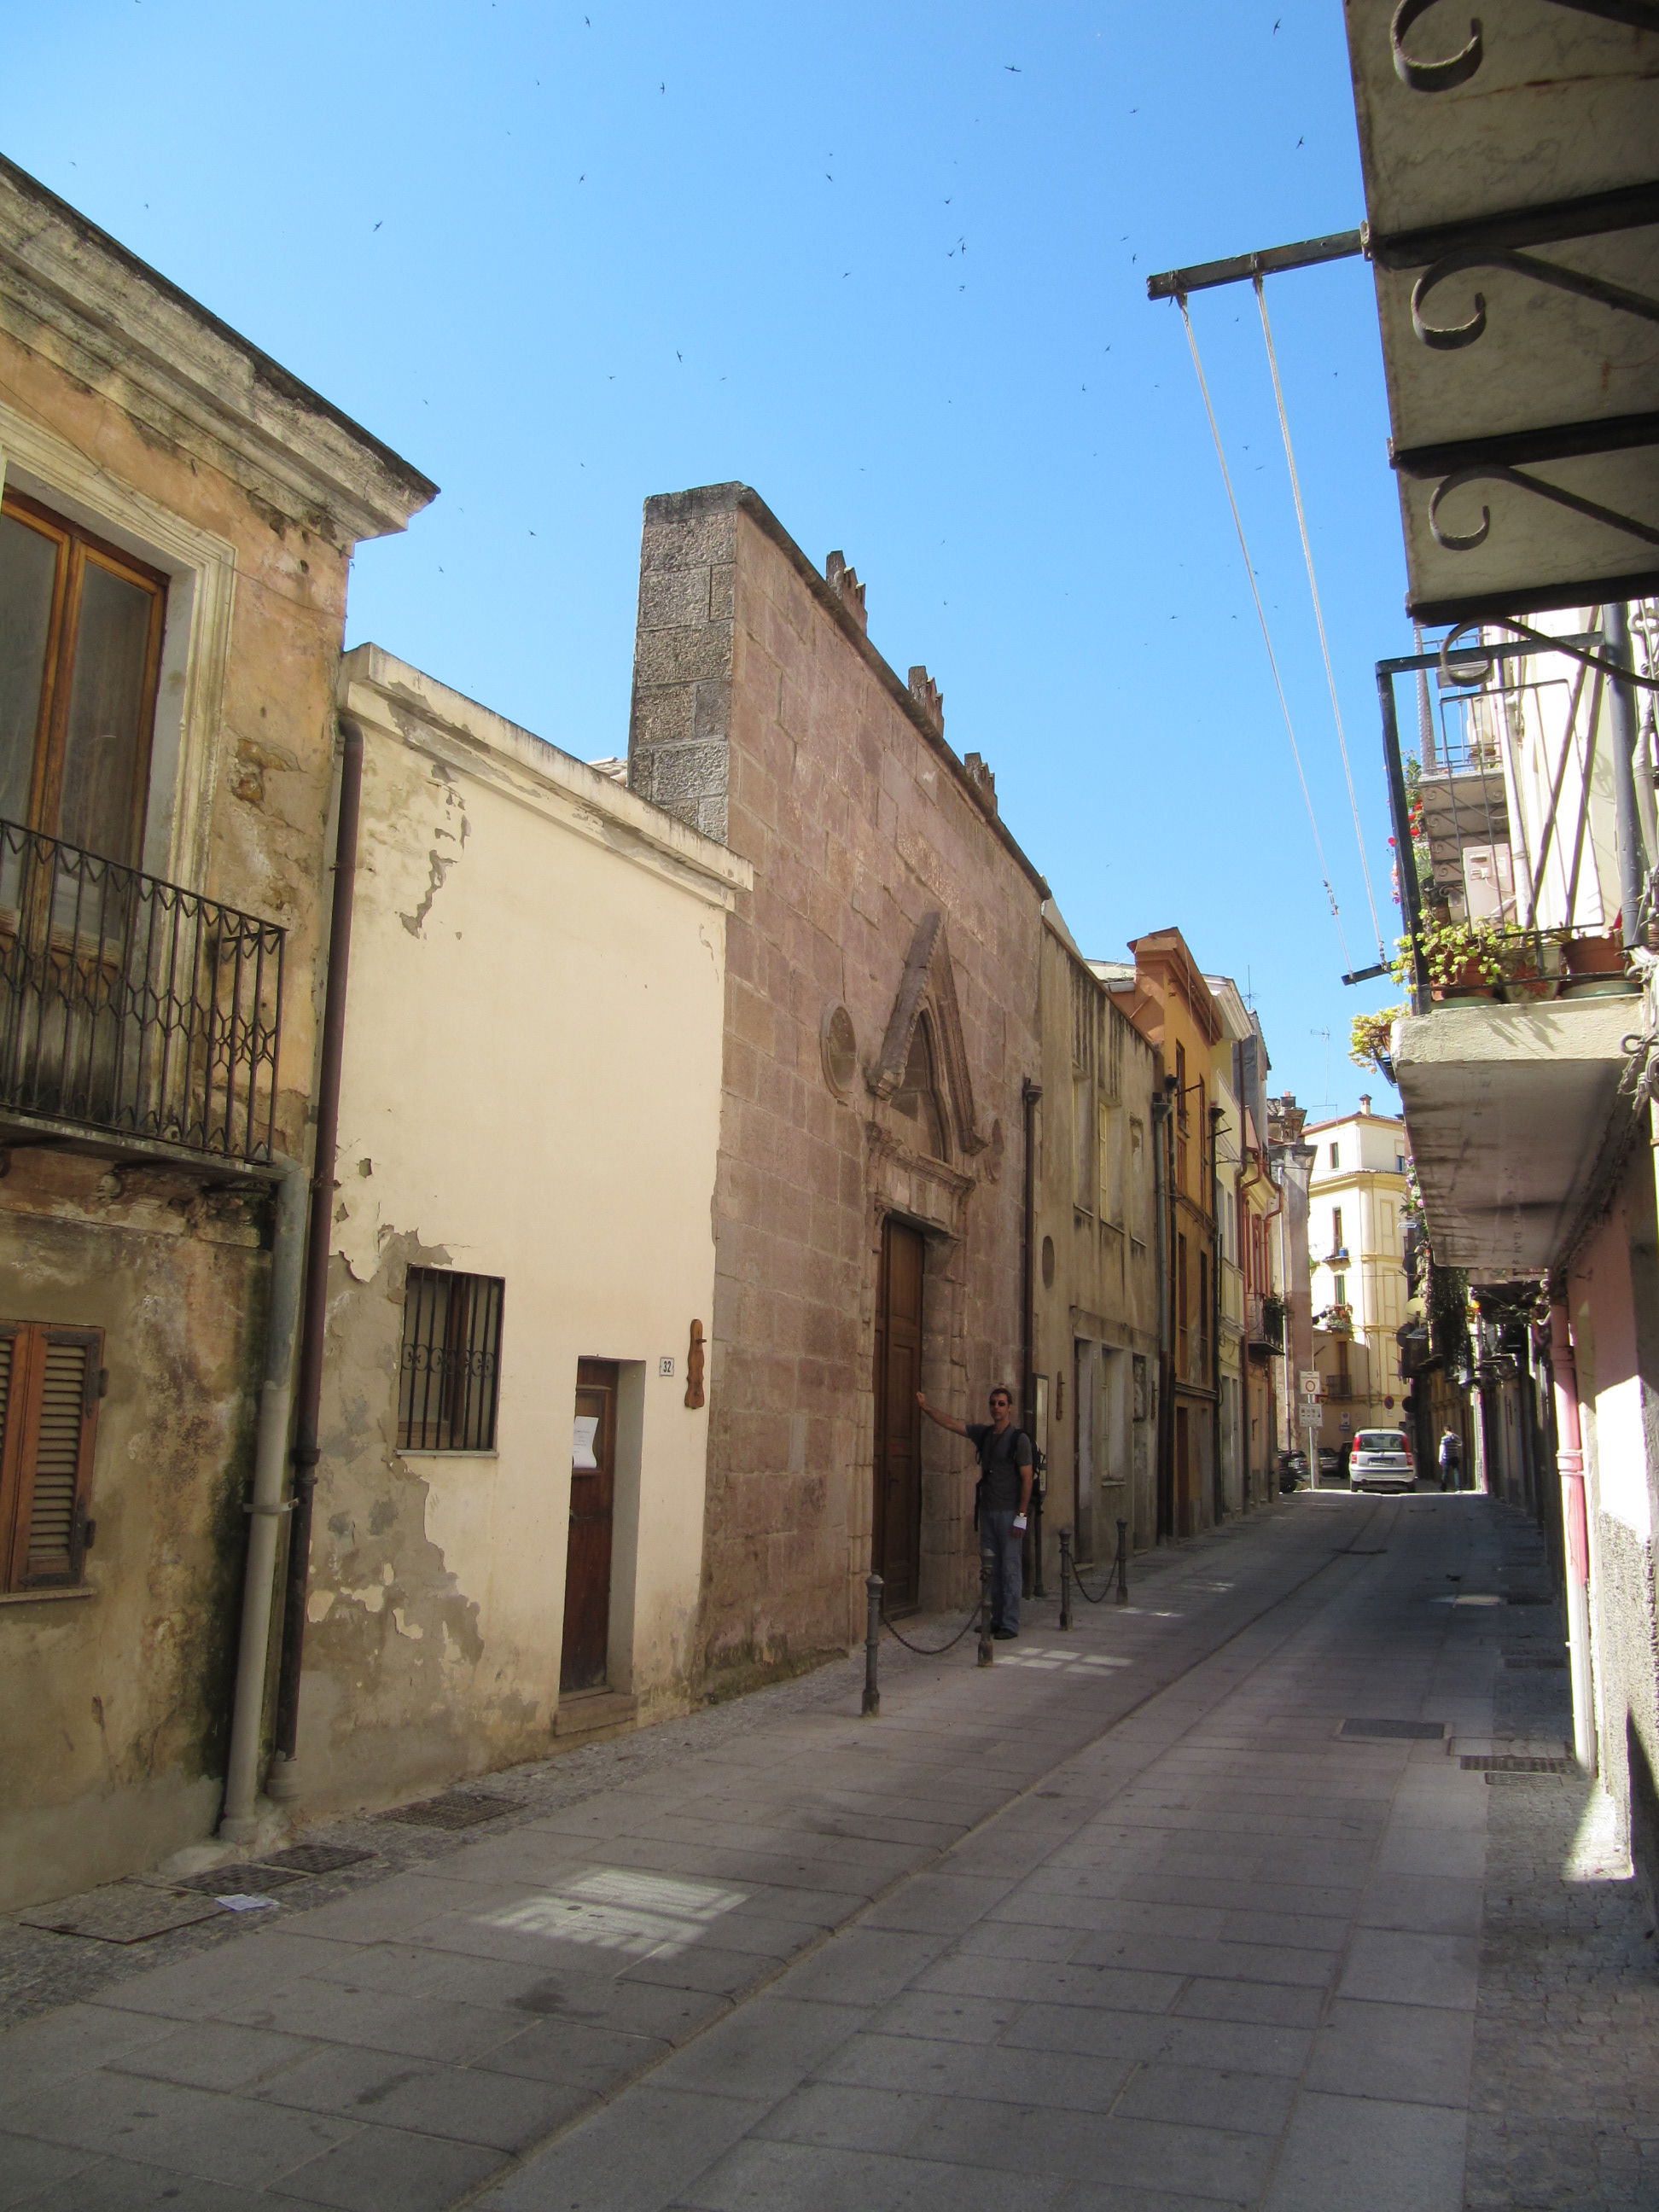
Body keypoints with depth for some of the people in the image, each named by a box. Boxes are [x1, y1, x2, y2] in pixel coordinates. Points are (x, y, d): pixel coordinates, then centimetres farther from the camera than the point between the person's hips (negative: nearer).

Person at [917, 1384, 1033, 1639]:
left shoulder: (1019, 1439, -7)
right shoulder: (983, 1433, 10)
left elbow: (1027, 1478, -10)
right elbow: (950, 1423, 14)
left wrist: (1021, 1516, -14)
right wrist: (925, 1406, 5)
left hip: (1010, 1513, -6)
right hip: (987, 1511, 6)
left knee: (1010, 1569, -5)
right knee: (991, 1569, 9)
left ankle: (1010, 1624, -2)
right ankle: (995, 1620, 14)